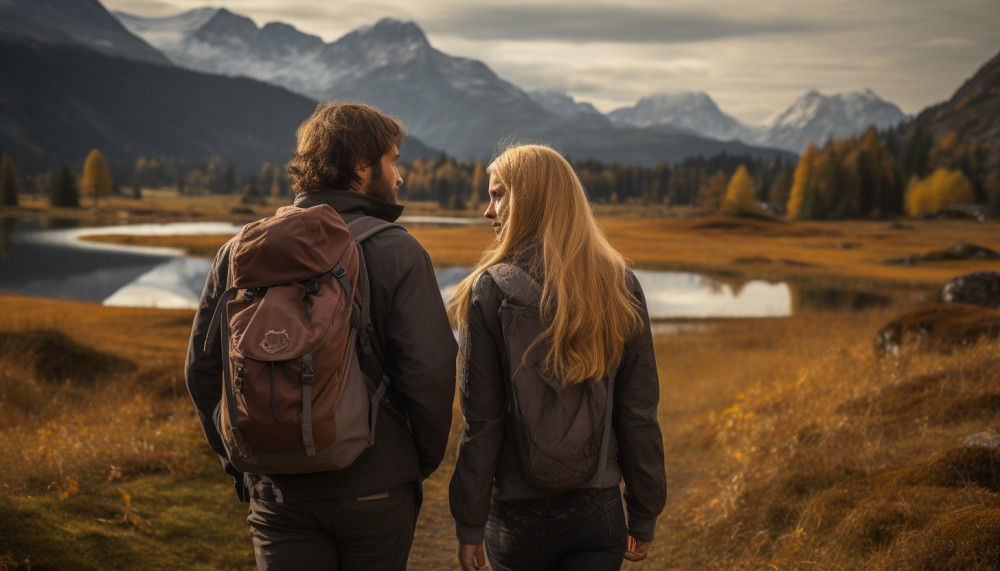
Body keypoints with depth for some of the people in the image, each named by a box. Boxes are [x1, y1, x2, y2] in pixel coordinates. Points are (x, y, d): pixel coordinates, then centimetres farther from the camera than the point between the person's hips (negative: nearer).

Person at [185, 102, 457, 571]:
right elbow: (430, 371, -15)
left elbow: (202, 367, 4)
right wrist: (425, 460, 2)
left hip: (277, 492, 3)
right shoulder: (397, 253, -10)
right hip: (375, 488, -2)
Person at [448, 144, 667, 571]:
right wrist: (644, 516, 9)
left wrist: (468, 525, -1)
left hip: (518, 513, -1)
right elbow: (639, 415, -1)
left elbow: (481, 423, -11)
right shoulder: (620, 286, -3)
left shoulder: (490, 291, -12)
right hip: (598, 507, 2)